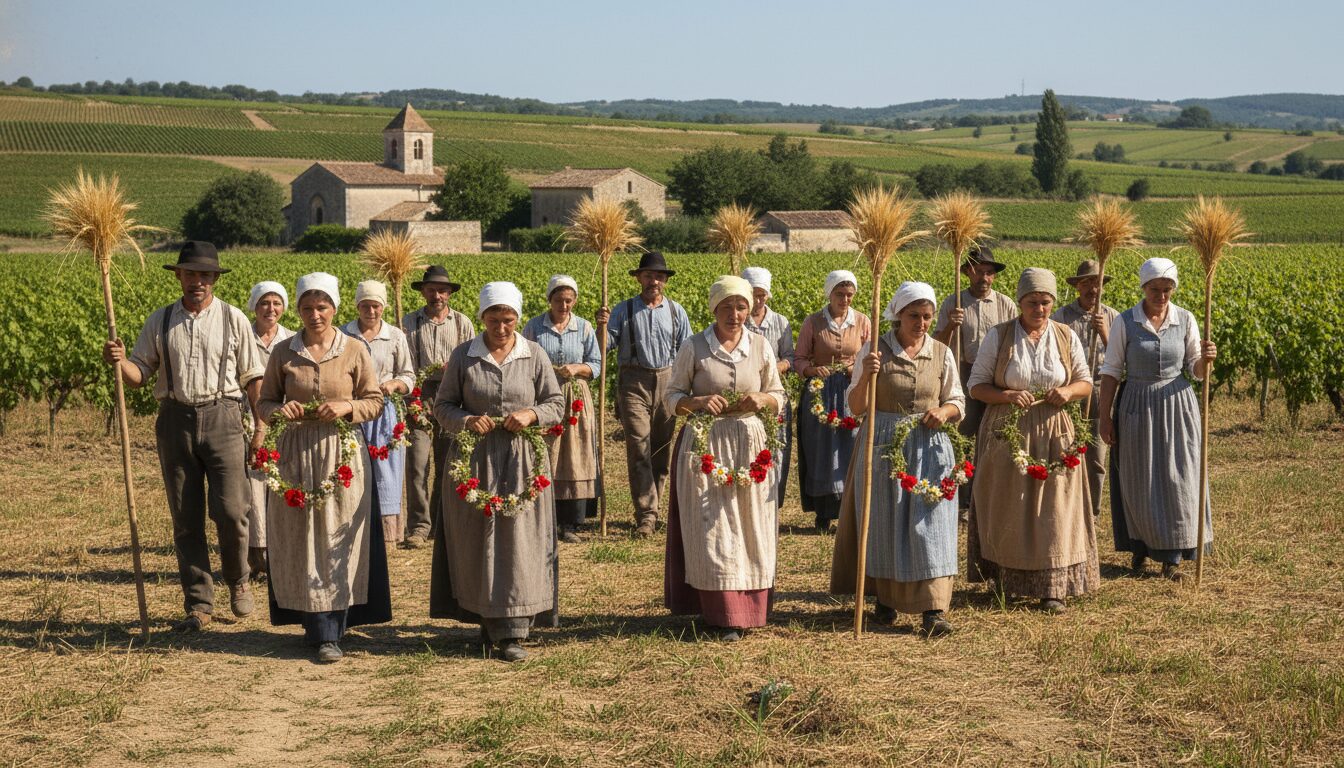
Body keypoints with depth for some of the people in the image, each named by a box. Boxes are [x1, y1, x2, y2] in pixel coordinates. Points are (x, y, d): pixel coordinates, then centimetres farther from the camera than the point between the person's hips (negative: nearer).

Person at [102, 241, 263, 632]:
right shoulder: (159, 321, 8)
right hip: (176, 419, 2)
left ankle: (238, 581, 20)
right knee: (185, 518, 4)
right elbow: (140, 373, 7)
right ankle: (198, 604, 12)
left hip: (222, 416, -2)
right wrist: (120, 362, -14)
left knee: (231, 511, -8)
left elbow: (252, 377, 4)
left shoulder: (233, 319, 3)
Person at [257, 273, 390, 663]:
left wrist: (347, 406, -15)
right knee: (300, 541, 2)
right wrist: (280, 410, -12)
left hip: (342, 454, -2)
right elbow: (263, 402, 11)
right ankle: (316, 623, 13)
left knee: (337, 542, -3)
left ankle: (330, 634, 1)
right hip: (294, 454, 2)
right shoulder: (283, 353, 4)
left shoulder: (355, 351, 0)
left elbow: (376, 401, 4)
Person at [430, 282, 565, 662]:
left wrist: (532, 414, -14)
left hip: (522, 460, 0)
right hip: (474, 459, 0)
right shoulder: (462, 357, 1)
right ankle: (487, 619, 19)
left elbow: (557, 404, 7)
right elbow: (443, 406, 5)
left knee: (520, 541, -4)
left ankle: (513, 632, -1)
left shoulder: (535, 356, 1)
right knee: (478, 542, 4)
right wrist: (466, 421, -15)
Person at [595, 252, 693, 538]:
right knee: (639, 448, -9)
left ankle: (649, 508, 22)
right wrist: (602, 326, -21)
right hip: (634, 382, -3)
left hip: (667, 381, 3)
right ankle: (646, 515, -10)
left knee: (662, 449, 9)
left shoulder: (676, 311, 9)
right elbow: (607, 344, -1)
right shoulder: (624, 310, 3)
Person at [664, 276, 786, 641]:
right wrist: (698, 401, -16)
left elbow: (778, 396, 13)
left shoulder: (761, 347, 5)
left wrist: (762, 400, -10)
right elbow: (672, 398, 3)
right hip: (706, 445, -2)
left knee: (751, 529, 5)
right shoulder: (694, 348, -2)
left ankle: (750, 608, 16)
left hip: (751, 445, 2)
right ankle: (722, 615, 2)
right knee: (713, 531, -4)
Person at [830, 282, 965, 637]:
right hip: (883, 445, -1)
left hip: (929, 448, 1)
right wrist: (867, 375, -21)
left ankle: (933, 609, -7)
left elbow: (958, 402, 13)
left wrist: (944, 411, -10)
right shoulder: (875, 350, -3)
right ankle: (885, 597, 23)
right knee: (885, 523, 7)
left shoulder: (941, 353, 4)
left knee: (930, 524, -6)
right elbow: (856, 407, -3)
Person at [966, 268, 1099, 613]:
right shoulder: (998, 336, -2)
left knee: (1053, 509, -2)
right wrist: (1007, 396, -19)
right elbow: (976, 385, -1)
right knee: (1008, 510, 4)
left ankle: (1054, 588, 1)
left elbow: (1086, 382, 12)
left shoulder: (1066, 337, 3)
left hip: (1053, 433, 1)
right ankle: (1004, 581, 17)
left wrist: (1069, 391, -11)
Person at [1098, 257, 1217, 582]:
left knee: (1177, 479, 0)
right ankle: (1140, 546, 23)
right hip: (1137, 408, -1)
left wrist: (1206, 359, -19)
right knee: (1138, 480, 5)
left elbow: (1197, 371, 5)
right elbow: (1111, 372, -1)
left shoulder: (1185, 320, 0)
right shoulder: (1125, 322, -5)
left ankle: (1172, 557, 8)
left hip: (1177, 406, 1)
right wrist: (1105, 418, -4)